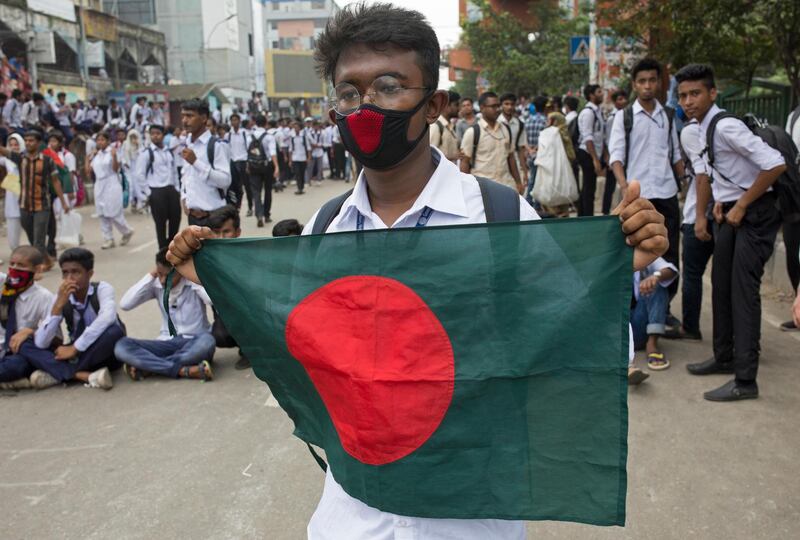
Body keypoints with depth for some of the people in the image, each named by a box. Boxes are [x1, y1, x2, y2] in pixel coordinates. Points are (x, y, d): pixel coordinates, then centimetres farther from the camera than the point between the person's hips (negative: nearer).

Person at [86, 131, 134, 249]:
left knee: (114, 213, -5)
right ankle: (108, 239, 12)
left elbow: (116, 169, -14)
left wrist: (114, 156, -25)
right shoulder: (96, 154, 10)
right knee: (103, 214, 6)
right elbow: (89, 170, 12)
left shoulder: (112, 152, -6)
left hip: (112, 185, -6)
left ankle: (127, 232, 17)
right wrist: (88, 159, 10)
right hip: (99, 185, 6)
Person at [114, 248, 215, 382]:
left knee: (206, 341, -41)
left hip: (194, 343, -3)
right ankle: (183, 370, -33)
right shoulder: (156, 285, 3)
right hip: (168, 343, 4)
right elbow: (124, 304, -8)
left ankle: (147, 366, -26)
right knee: (122, 347, -21)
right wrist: (150, 276, -8)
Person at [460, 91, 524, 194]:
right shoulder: (473, 132, -5)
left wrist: (518, 182, 14)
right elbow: (465, 162, -5)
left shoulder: (506, 130, 10)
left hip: (507, 185, 5)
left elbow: (511, 157, 17)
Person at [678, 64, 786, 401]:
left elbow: (775, 164, -26)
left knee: (744, 290, -10)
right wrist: (702, 215, 15)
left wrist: (741, 206, -19)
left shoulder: (726, 127, -21)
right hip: (729, 213, 9)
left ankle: (745, 379, -5)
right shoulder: (698, 131, 5)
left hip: (754, 213, -9)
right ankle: (724, 358, 29)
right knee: (721, 285, 15)